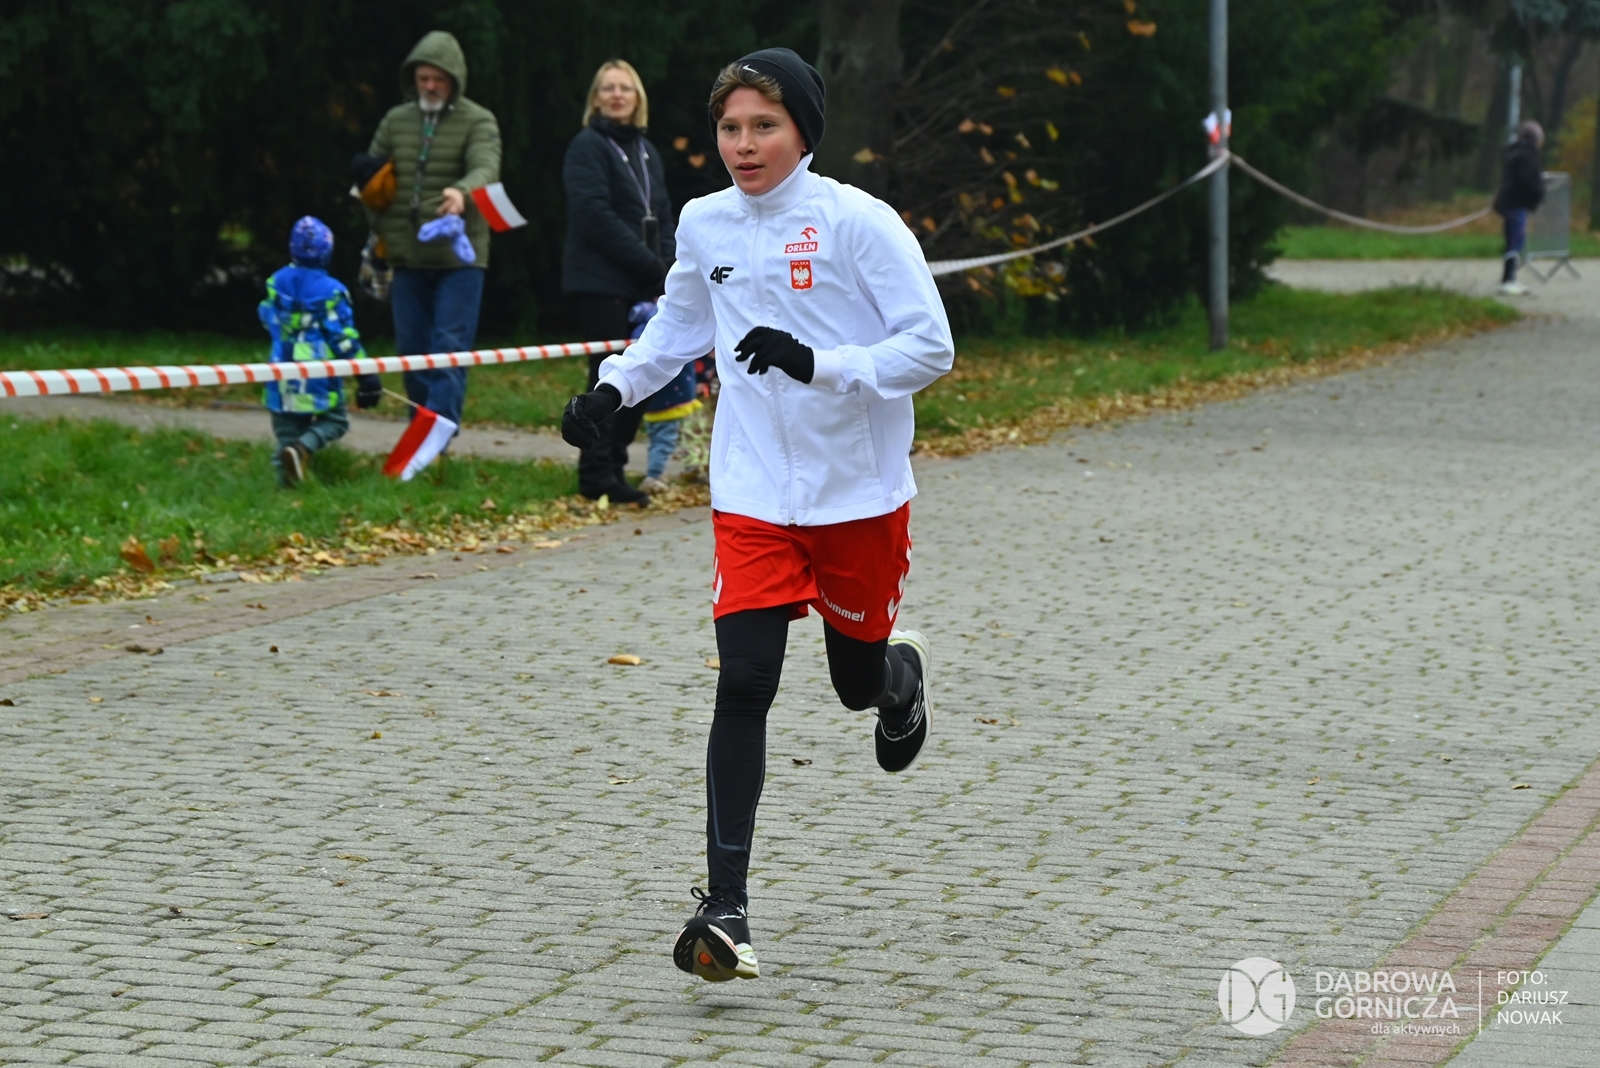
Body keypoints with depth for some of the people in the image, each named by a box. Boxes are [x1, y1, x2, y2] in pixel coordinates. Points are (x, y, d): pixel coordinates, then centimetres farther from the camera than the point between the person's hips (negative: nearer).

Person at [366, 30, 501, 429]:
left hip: (459, 258, -5)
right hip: (406, 257, 5)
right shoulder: (396, 121, 11)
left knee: (449, 349, -9)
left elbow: (486, 168, -21)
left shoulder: (478, 122, -3)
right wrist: (380, 230, 9)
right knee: (413, 348, 7)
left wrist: (462, 192, -43)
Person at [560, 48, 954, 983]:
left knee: (858, 679, 12)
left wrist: (818, 365, -26)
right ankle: (727, 909, -11)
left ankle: (902, 676, 53)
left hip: (861, 496, -2)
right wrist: (613, 389, 10)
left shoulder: (859, 223, -12)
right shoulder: (705, 225, 3)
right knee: (743, 686, -10)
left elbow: (931, 347, -14)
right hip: (754, 495, 2)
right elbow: (681, 324, 24)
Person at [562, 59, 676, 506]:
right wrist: (649, 263, -17)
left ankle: (613, 465, 16)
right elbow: (595, 216, -15)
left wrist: (668, 265, 0)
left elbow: (661, 217, 18)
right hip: (601, 280, -7)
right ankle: (596, 475, -2)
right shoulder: (588, 147, -5)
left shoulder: (646, 152, 18)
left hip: (642, 284, 7)